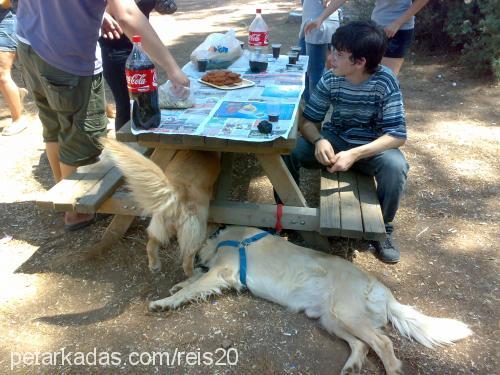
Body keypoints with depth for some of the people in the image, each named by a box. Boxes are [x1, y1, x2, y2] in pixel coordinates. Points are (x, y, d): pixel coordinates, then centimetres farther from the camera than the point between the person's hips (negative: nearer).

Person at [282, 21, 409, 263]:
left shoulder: (385, 82, -20)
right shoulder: (330, 80, -12)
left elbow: (398, 135, -24)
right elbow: (308, 120, -7)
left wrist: (355, 154, -39)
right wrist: (319, 140, -32)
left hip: (372, 147, -2)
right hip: (335, 140, 2)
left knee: (396, 166, -35)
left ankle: (383, 227, -7)